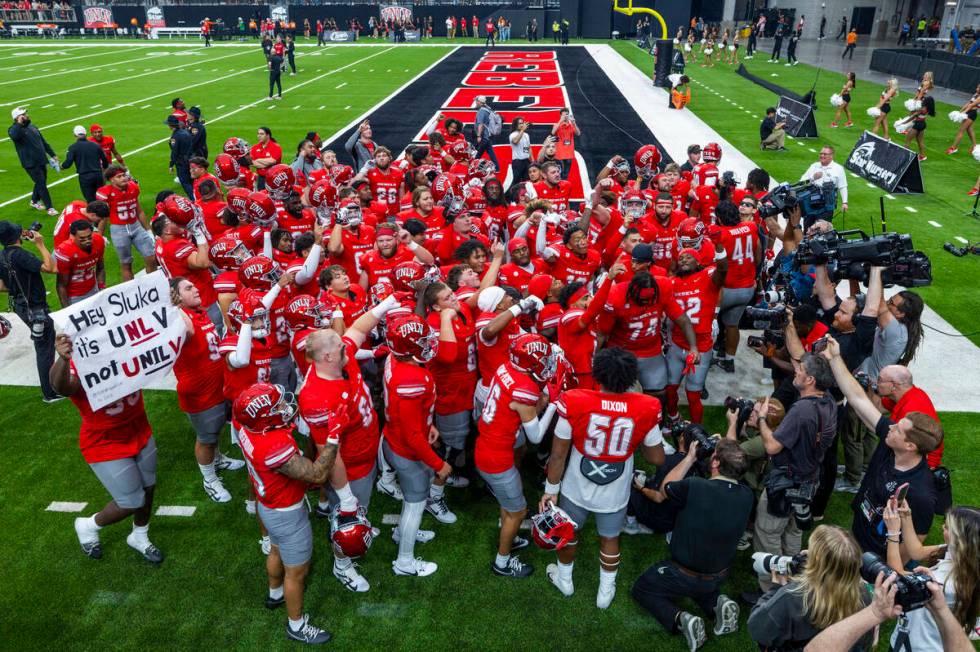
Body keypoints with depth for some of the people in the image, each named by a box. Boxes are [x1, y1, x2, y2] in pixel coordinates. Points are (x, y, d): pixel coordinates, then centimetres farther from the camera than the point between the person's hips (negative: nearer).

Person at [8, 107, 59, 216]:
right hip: (30, 163, -7)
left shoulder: (33, 127, 13)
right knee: (41, 184, -7)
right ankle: (49, 208, -1)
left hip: (41, 161, 7)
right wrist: (19, 123, -31)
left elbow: (43, 142, 21)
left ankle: (34, 201, 38)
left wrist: (52, 154, 19)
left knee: (41, 182, 17)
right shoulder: (15, 129, -9)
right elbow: (14, 136, -35)